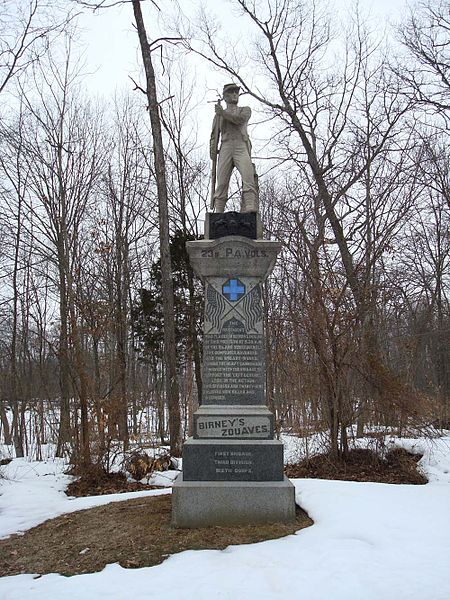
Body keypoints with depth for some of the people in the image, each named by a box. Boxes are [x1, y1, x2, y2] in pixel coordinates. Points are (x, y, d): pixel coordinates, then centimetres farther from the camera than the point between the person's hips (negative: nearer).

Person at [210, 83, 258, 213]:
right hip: (225, 149, 2)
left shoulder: (245, 110, 22)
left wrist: (222, 112, 1)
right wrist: (213, 153, 1)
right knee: (222, 182, -11)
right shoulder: (218, 115, 27)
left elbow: (240, 119, -3)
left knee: (248, 176, -24)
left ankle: (250, 208, -37)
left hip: (242, 148, -2)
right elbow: (215, 135, 18)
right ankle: (218, 213, -13)